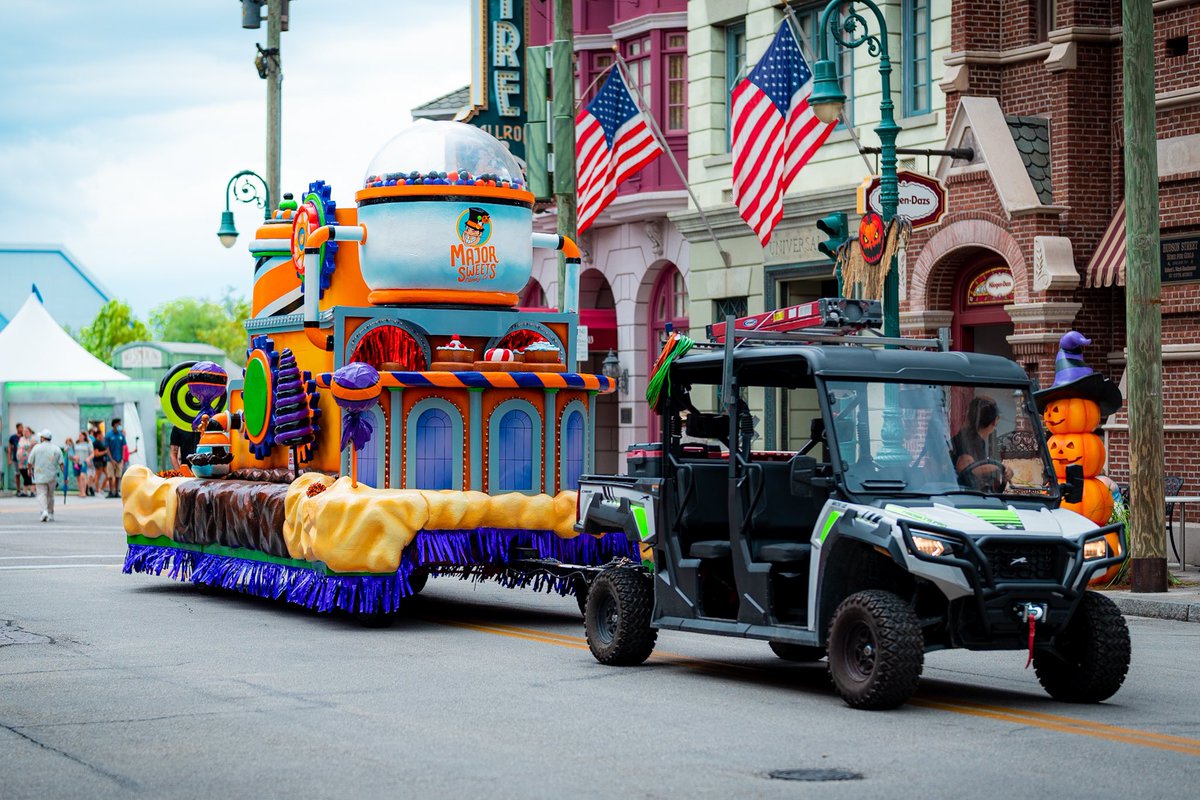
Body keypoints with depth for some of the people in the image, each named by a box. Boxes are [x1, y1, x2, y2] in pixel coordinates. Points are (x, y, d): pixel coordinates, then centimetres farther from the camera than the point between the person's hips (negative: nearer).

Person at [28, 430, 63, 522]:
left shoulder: (36, 447, -3)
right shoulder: (56, 448, 1)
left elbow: (30, 463, 3)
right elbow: (61, 463, -5)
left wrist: (30, 470, 23)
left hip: (40, 476, -2)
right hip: (52, 476, 2)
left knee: (41, 494, -2)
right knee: (50, 495, 15)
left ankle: (44, 511, -25)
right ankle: (50, 515, 19)